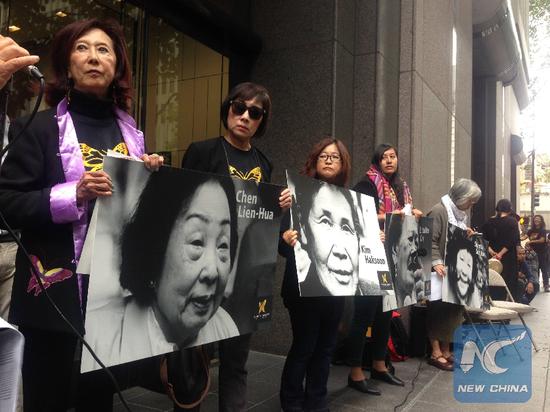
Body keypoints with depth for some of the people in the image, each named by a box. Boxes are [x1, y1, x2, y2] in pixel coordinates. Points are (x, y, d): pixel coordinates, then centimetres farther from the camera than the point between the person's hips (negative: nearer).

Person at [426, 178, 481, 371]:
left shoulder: (463, 214, 16)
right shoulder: (438, 211, -13)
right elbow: (430, 241, -20)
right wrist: (436, 262, -28)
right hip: (441, 271, -9)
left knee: (454, 309, 10)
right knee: (439, 310, -3)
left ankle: (446, 350, 21)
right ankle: (436, 353, 5)